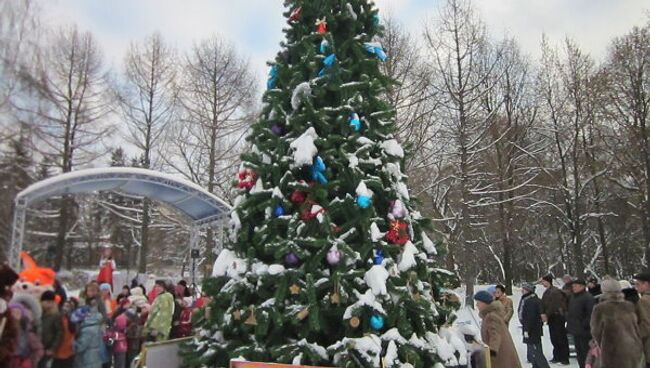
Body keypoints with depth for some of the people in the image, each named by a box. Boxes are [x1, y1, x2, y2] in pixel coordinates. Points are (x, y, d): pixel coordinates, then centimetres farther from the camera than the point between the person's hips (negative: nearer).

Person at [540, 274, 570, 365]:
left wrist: (546, 315, -20)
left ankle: (564, 358, 4)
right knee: (554, 338, 13)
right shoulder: (547, 292, 12)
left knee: (561, 338, -2)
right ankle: (557, 356, 23)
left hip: (557, 317, -9)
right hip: (551, 318, 9)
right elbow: (544, 305, 9)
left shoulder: (555, 291, -17)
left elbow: (553, 306, -22)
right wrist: (543, 314, -6)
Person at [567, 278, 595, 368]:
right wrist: (570, 324, 15)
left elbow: (591, 314, -20)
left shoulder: (588, 297, -15)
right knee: (579, 350, 16)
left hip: (584, 331, -9)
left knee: (586, 351, -4)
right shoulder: (574, 297, 14)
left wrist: (584, 325, -19)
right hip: (576, 330, 9)